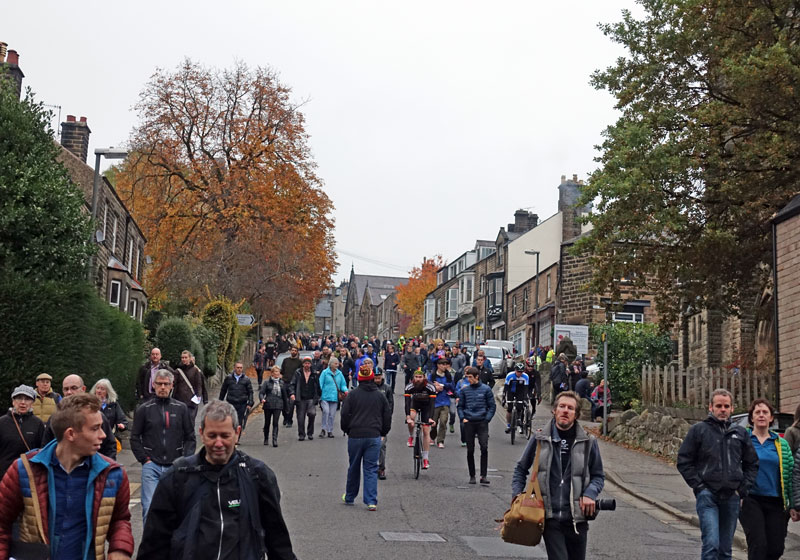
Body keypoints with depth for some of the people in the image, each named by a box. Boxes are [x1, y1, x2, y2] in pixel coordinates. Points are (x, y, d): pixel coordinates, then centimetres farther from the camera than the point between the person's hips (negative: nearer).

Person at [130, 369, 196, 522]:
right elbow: (135, 438, 7)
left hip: (175, 467, 2)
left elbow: (190, 437, 11)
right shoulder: (144, 409, 4)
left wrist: (186, 460, -1)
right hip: (151, 466, -1)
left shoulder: (181, 408, 7)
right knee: (149, 507, -12)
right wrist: (145, 459, -2)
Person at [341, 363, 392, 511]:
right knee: (371, 468, 3)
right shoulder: (380, 395, 3)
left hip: (355, 436, -1)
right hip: (374, 437, 1)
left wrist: (347, 430, 14)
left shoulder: (353, 394, -4)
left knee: (354, 468, 14)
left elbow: (345, 414, -2)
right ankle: (371, 501, -4)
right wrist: (383, 432, 21)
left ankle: (349, 497, 29)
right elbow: (387, 416, 8)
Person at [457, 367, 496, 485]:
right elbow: (460, 406, 12)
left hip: (482, 422, -2)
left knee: (484, 447, -13)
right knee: (470, 450, 5)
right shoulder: (464, 390, 6)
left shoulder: (486, 389, 2)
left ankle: (484, 475, -9)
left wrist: (487, 419, -5)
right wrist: (462, 418, -1)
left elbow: (492, 406, 6)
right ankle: (472, 476, 13)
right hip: (468, 423, 2)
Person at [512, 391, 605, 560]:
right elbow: (521, 469, 15)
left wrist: (590, 494, -6)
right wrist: (517, 496, 2)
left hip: (577, 519, 2)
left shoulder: (588, 442, 4)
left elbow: (598, 476, 14)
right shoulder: (539, 439, 3)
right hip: (549, 517, -2)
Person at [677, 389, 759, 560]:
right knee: (711, 543, -16)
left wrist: (744, 488, 7)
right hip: (707, 495, -4)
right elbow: (684, 461, 1)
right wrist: (698, 485, -7)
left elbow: (752, 463, 19)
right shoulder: (698, 430, 0)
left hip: (731, 498, 4)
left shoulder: (741, 433, 11)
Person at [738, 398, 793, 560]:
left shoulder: (781, 444, 12)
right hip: (750, 500, -3)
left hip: (776, 503, 3)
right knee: (758, 545, -14)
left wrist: (794, 504, 10)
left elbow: (790, 473, 13)